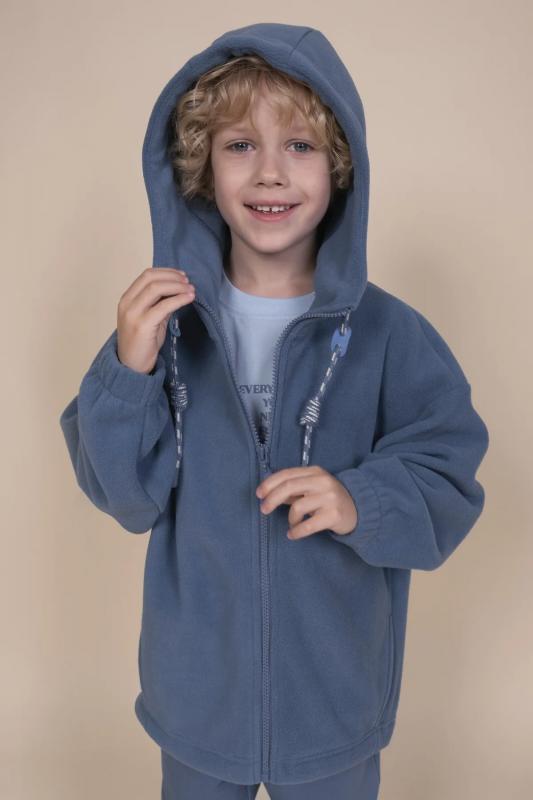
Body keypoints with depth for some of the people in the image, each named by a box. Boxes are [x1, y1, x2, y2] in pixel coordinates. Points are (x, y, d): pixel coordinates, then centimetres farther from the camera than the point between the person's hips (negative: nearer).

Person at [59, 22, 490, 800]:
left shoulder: (389, 332, -13)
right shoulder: (167, 313, -10)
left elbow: (449, 489, -9)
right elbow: (127, 499, -9)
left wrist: (361, 503, -28)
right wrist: (128, 371, -25)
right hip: (196, 685, 2)